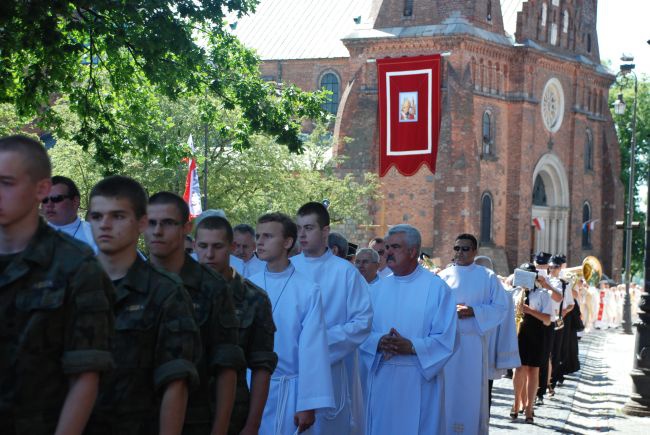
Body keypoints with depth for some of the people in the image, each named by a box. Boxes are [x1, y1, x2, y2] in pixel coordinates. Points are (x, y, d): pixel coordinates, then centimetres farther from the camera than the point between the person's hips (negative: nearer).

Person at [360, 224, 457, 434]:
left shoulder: (436, 287, -5)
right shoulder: (380, 287, 9)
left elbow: (445, 339, -9)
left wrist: (411, 346, -21)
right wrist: (379, 342, -16)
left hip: (420, 379, -4)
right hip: (382, 377, 4)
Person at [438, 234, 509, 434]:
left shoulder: (487, 277, 4)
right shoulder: (443, 276, 8)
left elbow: (500, 307, 0)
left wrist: (473, 311, -13)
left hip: (473, 341, -1)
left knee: (471, 389, 0)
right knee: (447, 389, 2)